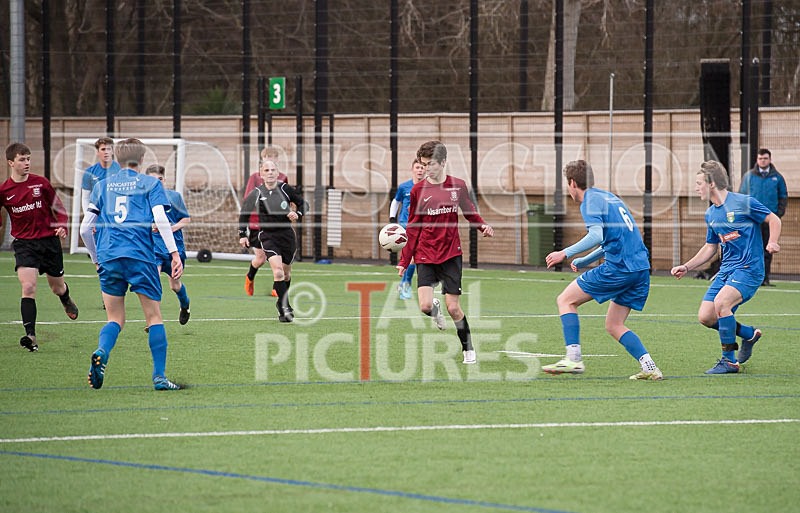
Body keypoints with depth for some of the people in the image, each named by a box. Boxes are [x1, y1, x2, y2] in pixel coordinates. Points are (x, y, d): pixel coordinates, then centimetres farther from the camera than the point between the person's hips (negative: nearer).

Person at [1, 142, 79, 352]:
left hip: (49, 240, 1)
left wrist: (62, 226, -6)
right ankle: (30, 335, -20)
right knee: (28, 287, -20)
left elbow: (57, 207, 7)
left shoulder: (41, 183, -4)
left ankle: (67, 301, 55)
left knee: (57, 286, 17)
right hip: (24, 243, -1)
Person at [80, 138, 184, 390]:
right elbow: (160, 219, -8)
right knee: (154, 316, 6)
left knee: (115, 319, 10)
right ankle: (159, 376, 0)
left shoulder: (102, 185, 16)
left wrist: (96, 258, 26)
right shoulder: (150, 184, 7)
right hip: (140, 256, -3)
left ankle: (101, 353, -21)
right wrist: (174, 253, -7)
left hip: (109, 257, 3)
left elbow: (85, 229, 14)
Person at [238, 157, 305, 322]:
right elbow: (244, 214, 11)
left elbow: (302, 203, 9)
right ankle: (285, 308, -19)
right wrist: (242, 235, 8)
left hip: (287, 234, 2)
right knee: (277, 270, -21)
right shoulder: (256, 194, -4)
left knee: (286, 273, 14)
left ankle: (282, 303, 38)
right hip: (267, 235, -2)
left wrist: (297, 213, -11)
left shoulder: (285, 189, -4)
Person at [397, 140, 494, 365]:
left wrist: (483, 226, -8)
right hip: (425, 256, 0)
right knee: (425, 306, -15)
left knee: (453, 307, -3)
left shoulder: (458, 186, 1)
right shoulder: (418, 190, 1)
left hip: (451, 254, 0)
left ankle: (468, 349, 17)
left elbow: (470, 212, 14)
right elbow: (412, 228, 5)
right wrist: (404, 261, 3)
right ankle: (436, 310, 23)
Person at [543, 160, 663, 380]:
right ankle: (649, 368, -1)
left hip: (618, 267, -8)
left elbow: (596, 236, -21)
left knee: (565, 300, 3)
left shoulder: (590, 201, -4)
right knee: (614, 326, 14)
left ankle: (573, 359, -8)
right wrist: (584, 261, 39)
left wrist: (566, 253, -17)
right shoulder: (608, 197, 24)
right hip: (641, 266, 8)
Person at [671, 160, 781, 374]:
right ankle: (749, 334, 20)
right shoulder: (710, 214, 12)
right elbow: (710, 247, 24)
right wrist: (686, 267, 15)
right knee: (705, 316, -4)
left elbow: (774, 220, -4)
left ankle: (729, 361, -16)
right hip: (726, 269, 8)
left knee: (721, 302, -29)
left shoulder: (744, 203, -10)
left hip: (749, 268, -8)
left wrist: (772, 242, -22)